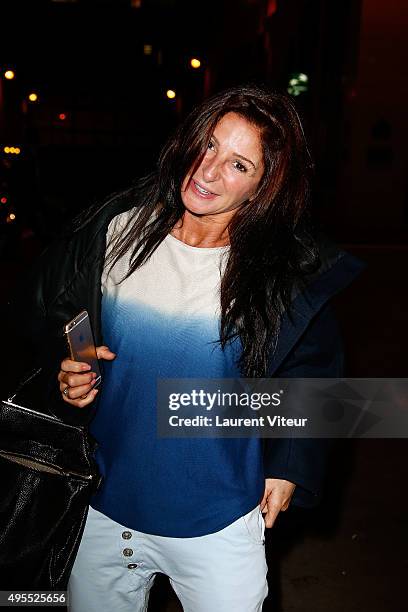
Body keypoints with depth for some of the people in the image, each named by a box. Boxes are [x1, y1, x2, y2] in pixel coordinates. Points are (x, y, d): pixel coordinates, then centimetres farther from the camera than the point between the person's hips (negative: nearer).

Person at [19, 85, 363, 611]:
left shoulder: (288, 272, -13)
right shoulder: (115, 230, -10)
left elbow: (309, 371, 1)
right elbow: (51, 320, 5)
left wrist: (288, 467, -2)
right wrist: (64, 376, -12)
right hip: (102, 509, 3)